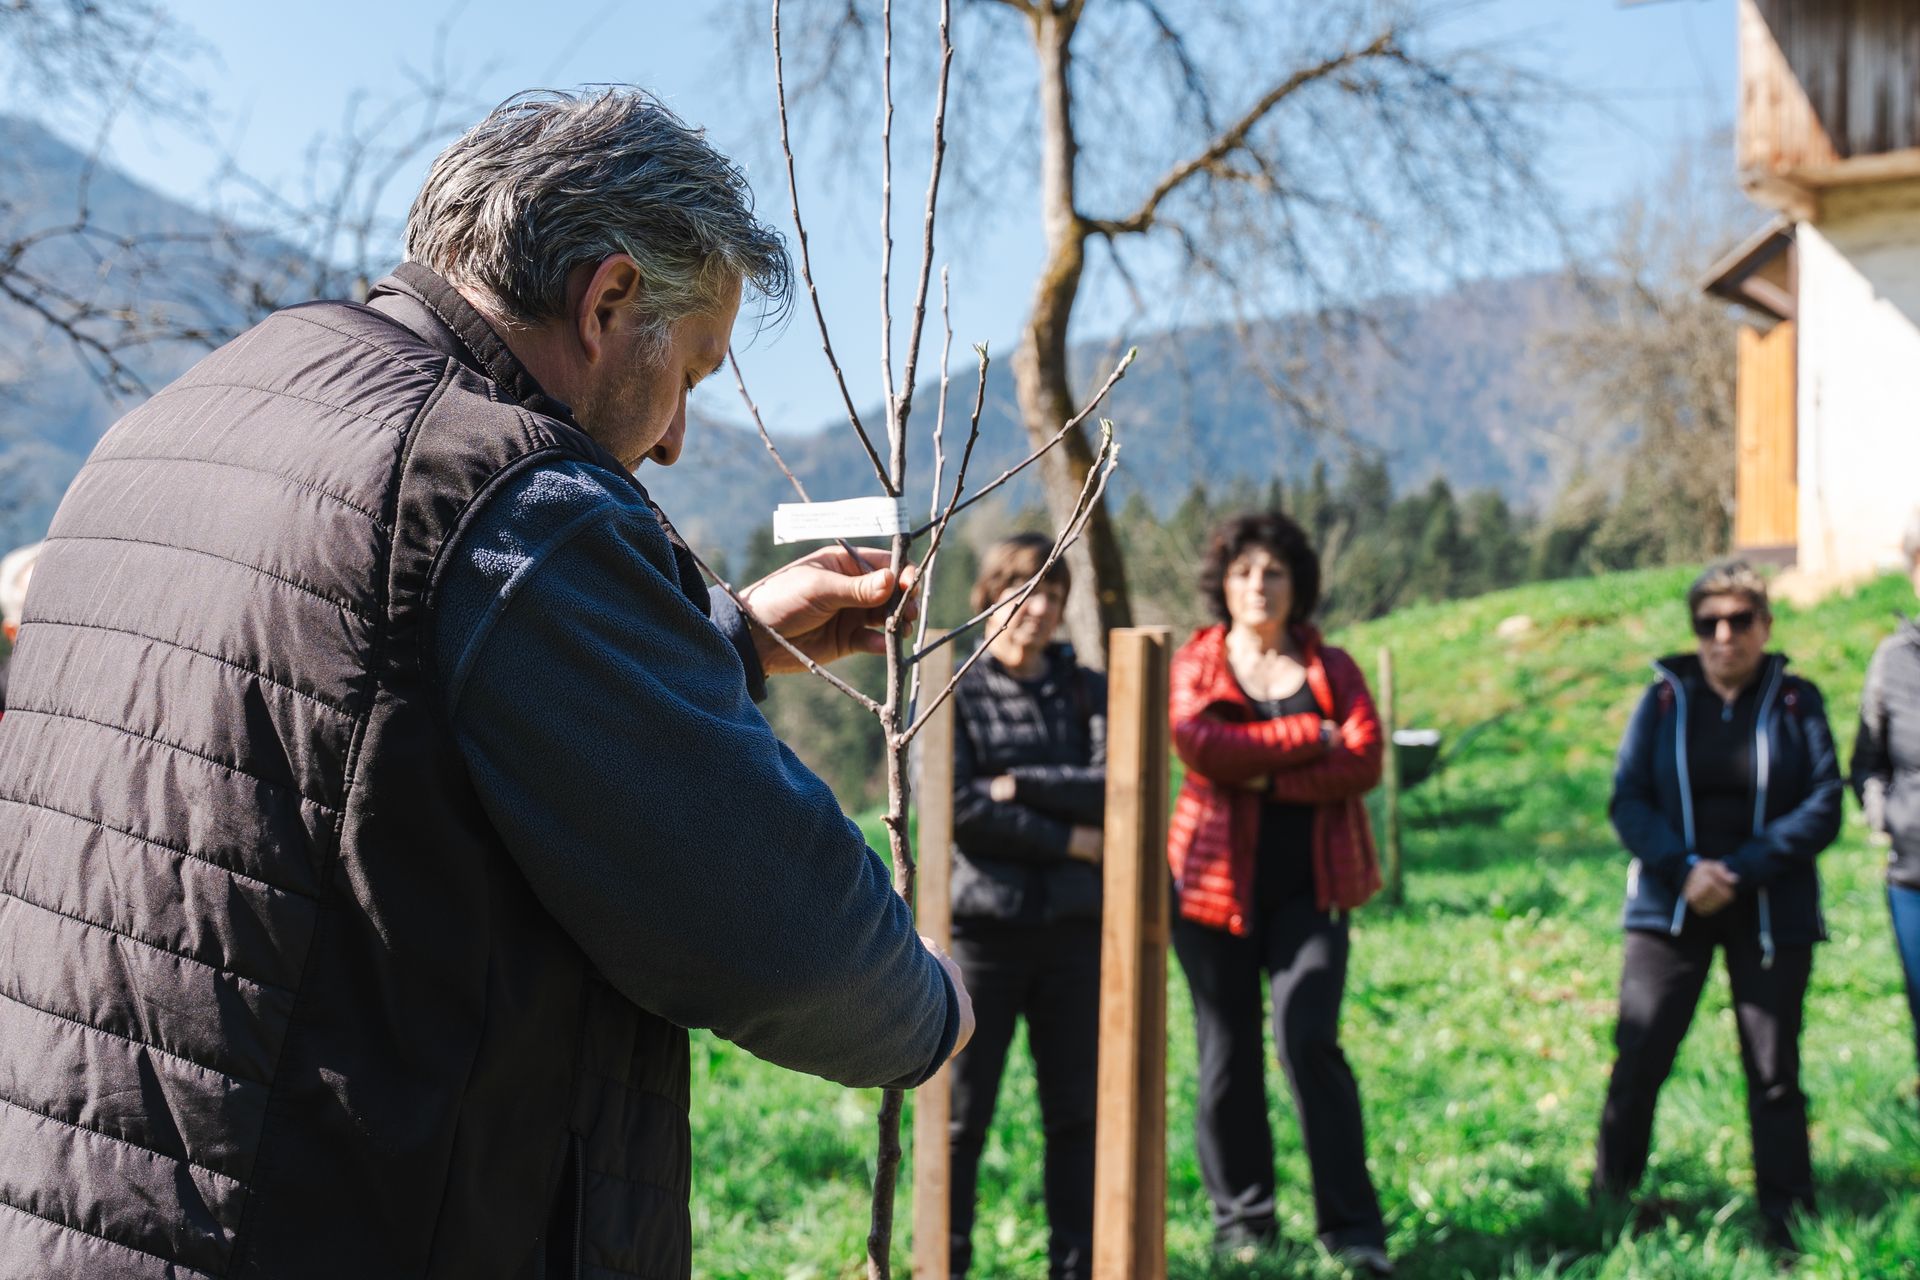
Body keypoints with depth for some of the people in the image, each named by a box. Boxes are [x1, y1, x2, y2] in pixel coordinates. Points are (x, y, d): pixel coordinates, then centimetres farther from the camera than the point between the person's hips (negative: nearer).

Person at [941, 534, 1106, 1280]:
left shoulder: (1088, 693, 11)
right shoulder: (955, 694, 1)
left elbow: (1112, 788, -4)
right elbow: (958, 810, -10)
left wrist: (1019, 784, -12)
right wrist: (1066, 839, -9)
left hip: (1075, 926, 3)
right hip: (984, 920, -3)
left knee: (1076, 1109, 7)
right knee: (963, 1112, 0)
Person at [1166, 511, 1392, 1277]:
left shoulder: (1331, 668, 9)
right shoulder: (1194, 665, 7)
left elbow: (1363, 761, -7)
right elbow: (1200, 746, -13)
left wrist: (1264, 776, -16)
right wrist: (1309, 735, -10)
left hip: (1308, 886, 0)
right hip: (1215, 882, 1)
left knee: (1309, 1040, -13)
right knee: (1228, 1056, 5)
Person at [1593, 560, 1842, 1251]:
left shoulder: (1796, 702, 1)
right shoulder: (1666, 699, 3)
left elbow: (1823, 807, -5)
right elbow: (1628, 798, -2)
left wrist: (1742, 871, -15)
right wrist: (1684, 869, -17)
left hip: (1771, 910, 0)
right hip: (1670, 908, 0)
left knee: (1774, 1071, 6)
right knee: (1638, 1059, -4)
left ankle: (1788, 1222, 15)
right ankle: (1607, 1206, 8)